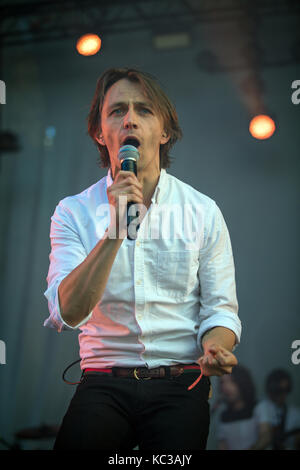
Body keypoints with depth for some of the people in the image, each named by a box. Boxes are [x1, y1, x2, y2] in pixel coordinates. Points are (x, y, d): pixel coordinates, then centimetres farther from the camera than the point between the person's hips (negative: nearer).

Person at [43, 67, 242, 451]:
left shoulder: (203, 212, 5)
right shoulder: (73, 212, 3)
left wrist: (214, 348, -18)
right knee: (76, 441, -24)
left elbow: (220, 308, 5)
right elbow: (65, 315, -9)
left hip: (180, 383, 1)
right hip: (104, 382, 0)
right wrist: (114, 231, -18)